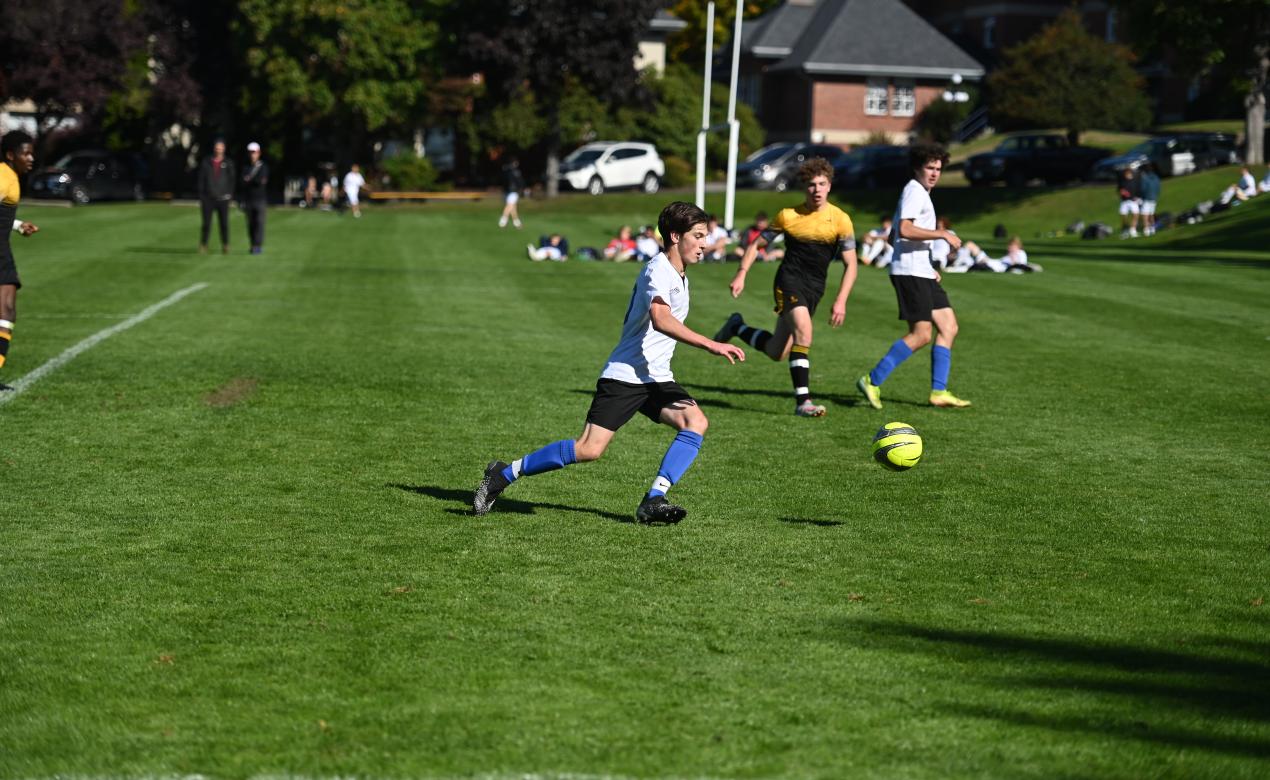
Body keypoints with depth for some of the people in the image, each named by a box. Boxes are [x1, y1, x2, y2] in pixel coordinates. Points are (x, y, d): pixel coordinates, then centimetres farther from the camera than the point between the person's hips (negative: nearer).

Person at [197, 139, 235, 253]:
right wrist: (201, 195, 1)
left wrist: (230, 194, -4)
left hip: (223, 198, 0)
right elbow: (201, 179, 7)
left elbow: (231, 179, 7)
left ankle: (225, 246, 8)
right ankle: (203, 245, 8)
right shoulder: (206, 162, 6)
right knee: (207, 224, -3)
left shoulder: (228, 163, 6)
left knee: (224, 224, -1)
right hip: (208, 198, 0)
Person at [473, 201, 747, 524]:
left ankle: (653, 501, -20)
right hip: (625, 374, -9)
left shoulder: (679, 276, 16)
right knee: (590, 448, -15)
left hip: (656, 377, 9)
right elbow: (660, 318, -32)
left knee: (696, 422, -15)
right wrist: (710, 345, -37)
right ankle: (504, 474, 1)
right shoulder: (658, 270, -13)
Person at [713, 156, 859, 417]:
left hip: (815, 288, 3)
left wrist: (841, 301, -11)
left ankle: (737, 328, 36)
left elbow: (850, 264, -1)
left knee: (777, 353, 9)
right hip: (789, 280, -3)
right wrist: (741, 274, -4)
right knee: (804, 332, -27)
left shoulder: (841, 220, -4)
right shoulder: (789, 216, -4)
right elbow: (757, 244, 7)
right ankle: (803, 401, -24)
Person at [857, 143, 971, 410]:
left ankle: (939, 391, 6)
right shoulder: (914, 190, -9)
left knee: (949, 326, 7)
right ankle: (872, 382, -10)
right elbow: (905, 229, -24)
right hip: (910, 272, -11)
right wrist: (942, 234, -18)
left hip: (922, 273, 11)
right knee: (921, 335, -14)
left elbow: (893, 237, 27)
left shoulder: (921, 193, 22)